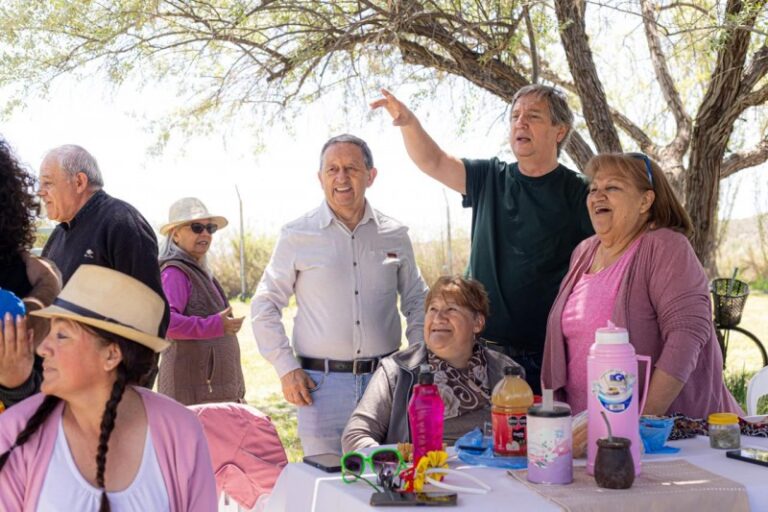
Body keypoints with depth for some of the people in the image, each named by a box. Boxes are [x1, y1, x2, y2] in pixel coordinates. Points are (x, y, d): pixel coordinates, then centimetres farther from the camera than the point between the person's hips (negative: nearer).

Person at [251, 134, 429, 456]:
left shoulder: (395, 235, 8)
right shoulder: (297, 236, 2)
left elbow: (417, 302, 18)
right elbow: (265, 306, 6)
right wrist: (286, 368, -3)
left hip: (385, 380, 2)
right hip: (321, 382, -2)